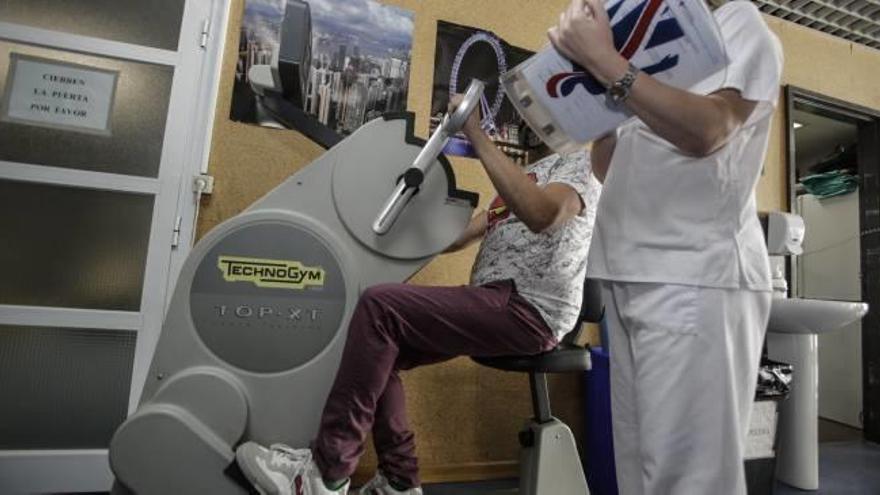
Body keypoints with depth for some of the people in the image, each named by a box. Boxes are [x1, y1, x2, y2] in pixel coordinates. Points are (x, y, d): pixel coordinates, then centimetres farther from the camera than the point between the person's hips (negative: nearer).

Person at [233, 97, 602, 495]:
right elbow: (454, 236, 21)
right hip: (500, 301, 9)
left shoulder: (579, 163, 1)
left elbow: (540, 215, -27)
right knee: (380, 348, 0)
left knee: (378, 306, -21)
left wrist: (477, 135, -22)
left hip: (530, 310, -9)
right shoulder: (534, 171, 27)